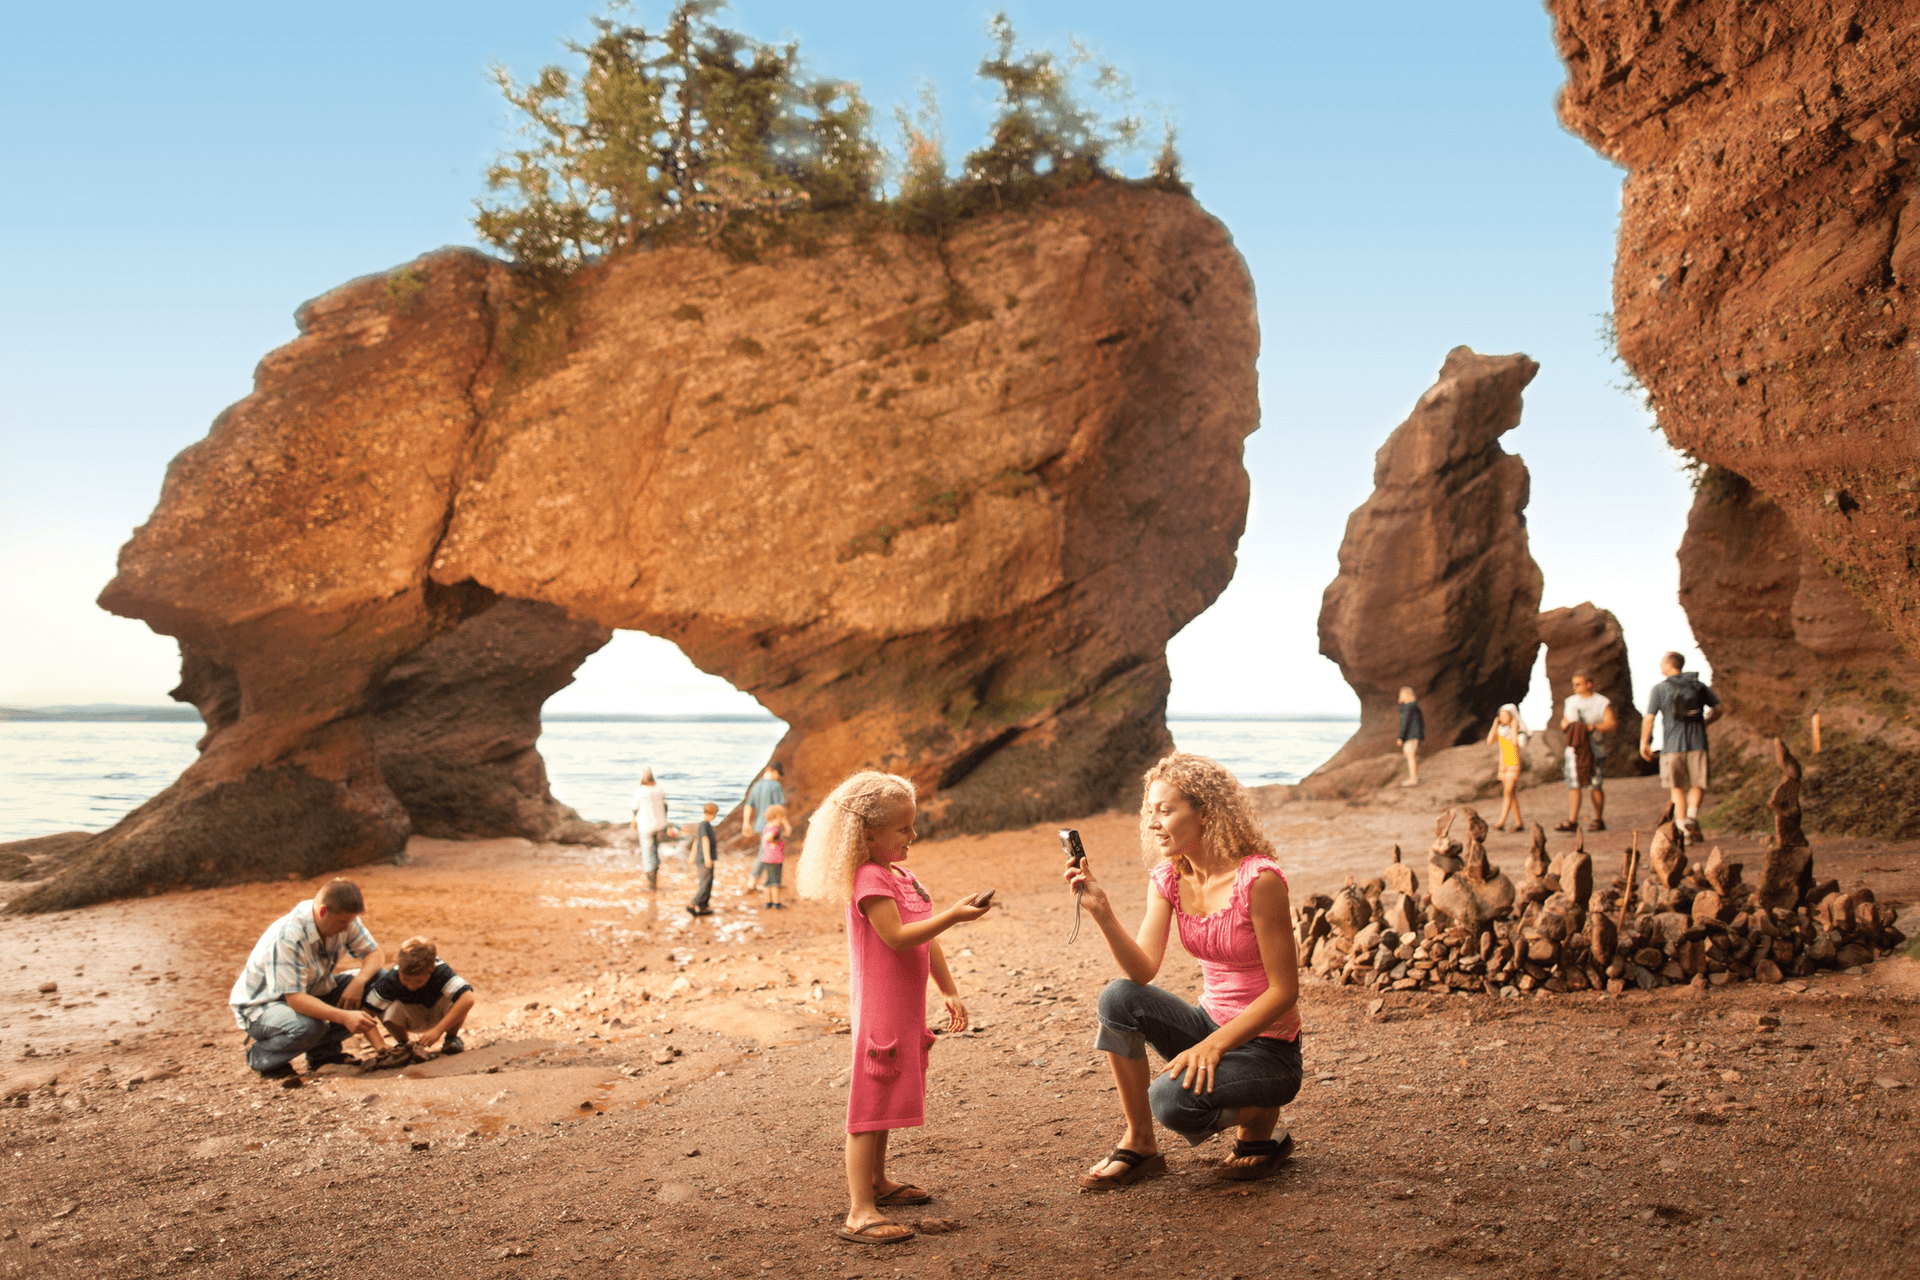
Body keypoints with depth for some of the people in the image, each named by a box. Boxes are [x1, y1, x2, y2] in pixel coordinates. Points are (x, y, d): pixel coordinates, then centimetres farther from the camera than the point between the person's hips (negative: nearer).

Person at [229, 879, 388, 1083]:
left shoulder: (343, 918, -12)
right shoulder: (287, 937, -34)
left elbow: (373, 952, -3)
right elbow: (295, 998, -37)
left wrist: (359, 981, -25)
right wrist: (344, 1017, -47)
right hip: (260, 1005, -7)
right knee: (307, 1027, -39)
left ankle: (323, 1052, 1)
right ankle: (261, 1056, -6)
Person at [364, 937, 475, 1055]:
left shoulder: (441, 972, -35)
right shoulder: (390, 980, -30)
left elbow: (468, 999, -48)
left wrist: (437, 1030, -49)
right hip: (412, 1020, 2)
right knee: (393, 1009, -32)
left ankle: (452, 1038, -5)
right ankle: (403, 1042, 0)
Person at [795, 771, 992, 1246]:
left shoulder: (904, 877, 13)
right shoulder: (869, 879, -17)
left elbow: (927, 941, 18)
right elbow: (898, 937, -28)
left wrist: (949, 991, 18)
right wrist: (953, 915, -31)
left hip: (906, 1009, 10)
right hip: (879, 1009, -10)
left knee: (887, 1100, 21)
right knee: (870, 1105, -8)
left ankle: (876, 1182, 36)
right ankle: (859, 1213, -6)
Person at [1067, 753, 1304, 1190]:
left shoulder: (1258, 879, -21)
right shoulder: (1168, 878, -1)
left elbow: (1284, 990, -19)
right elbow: (1143, 971, -12)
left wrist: (1214, 1044, -26)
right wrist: (1101, 909, -25)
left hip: (1267, 1046, -6)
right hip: (1211, 1024, 6)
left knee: (1173, 1097, -29)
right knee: (1118, 998, -17)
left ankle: (1259, 1122, 4)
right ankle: (1139, 1145, -3)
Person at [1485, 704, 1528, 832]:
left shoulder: (1518, 728, -9)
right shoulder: (1501, 729, 7)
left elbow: (1515, 743, -25)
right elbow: (1489, 742, -1)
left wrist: (1514, 727, -18)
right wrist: (1494, 725, -3)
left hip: (1514, 764, -7)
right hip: (1503, 763, 7)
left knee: (1508, 793, -14)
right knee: (1511, 794, 9)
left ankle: (1501, 823, -21)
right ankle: (1519, 823, 15)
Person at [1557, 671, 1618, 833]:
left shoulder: (1602, 703, 0)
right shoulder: (1571, 701, 16)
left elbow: (1612, 724, -7)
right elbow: (1564, 722, 23)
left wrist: (1593, 727, -20)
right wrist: (1564, 725, -1)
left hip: (1595, 751, -4)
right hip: (1574, 749, 4)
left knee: (1595, 786, 0)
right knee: (1573, 785, -5)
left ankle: (1598, 820, 13)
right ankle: (1572, 821, -8)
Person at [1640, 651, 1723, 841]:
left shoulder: (1660, 689, -2)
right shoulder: (1698, 686, 8)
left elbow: (1649, 719, -4)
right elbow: (1717, 710, 9)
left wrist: (1644, 743, 7)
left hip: (1672, 745, -2)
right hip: (1697, 743, 2)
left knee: (1677, 788, 11)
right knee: (1698, 785, 12)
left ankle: (1684, 830, 7)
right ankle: (1692, 815, -16)